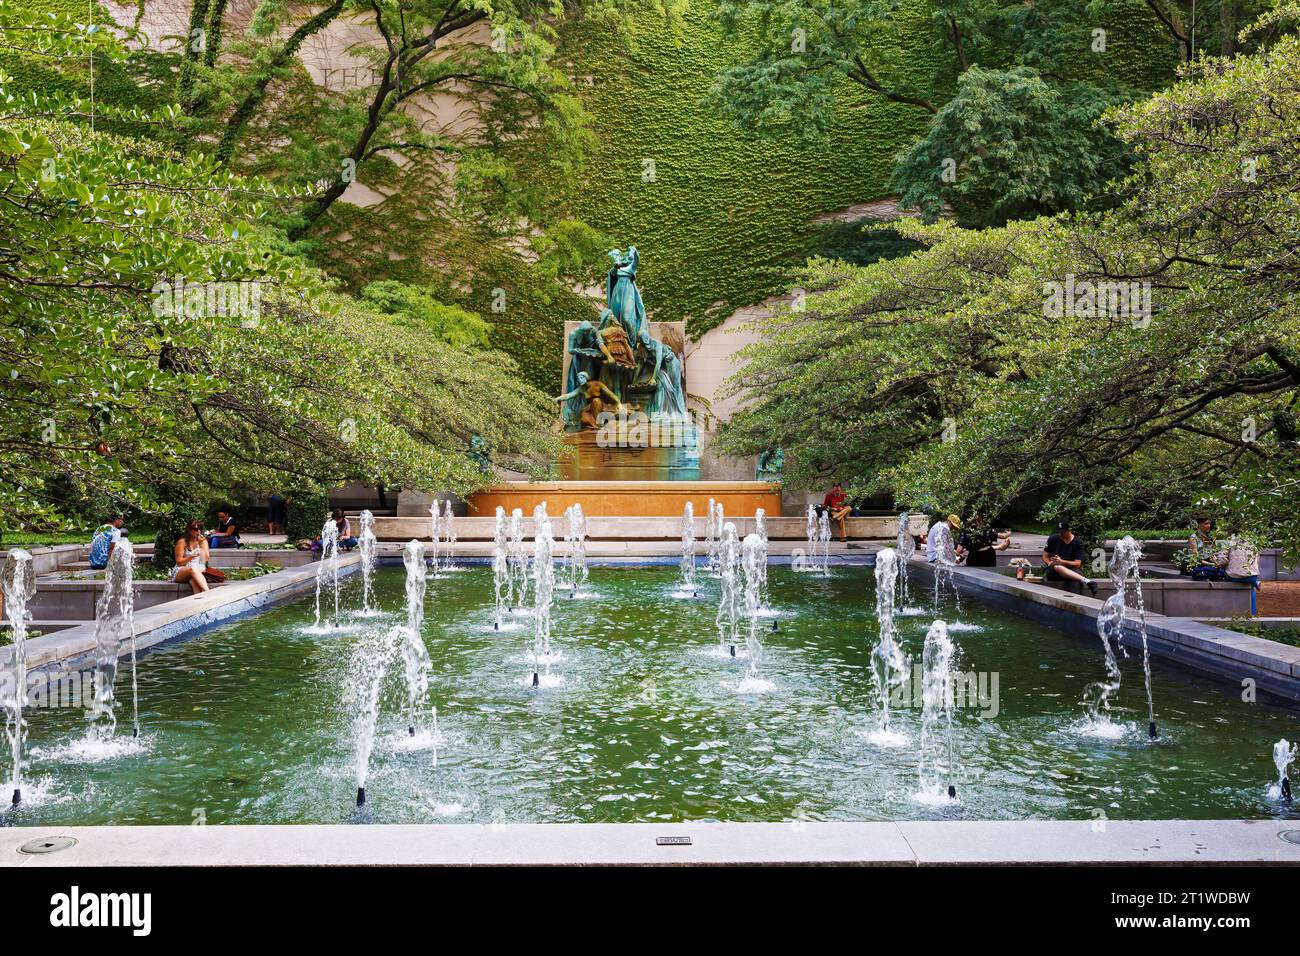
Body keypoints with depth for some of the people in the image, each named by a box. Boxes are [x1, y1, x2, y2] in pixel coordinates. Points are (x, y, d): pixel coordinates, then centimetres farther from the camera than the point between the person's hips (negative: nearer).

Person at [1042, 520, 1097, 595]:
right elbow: (1045, 557, 11)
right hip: (1053, 571, -1)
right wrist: (1050, 563, -12)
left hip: (1072, 570, 1)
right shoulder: (1053, 539, 6)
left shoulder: (1078, 542, 1)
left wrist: (1061, 561, -20)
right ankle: (1086, 581, -48)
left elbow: (1077, 564, -5)